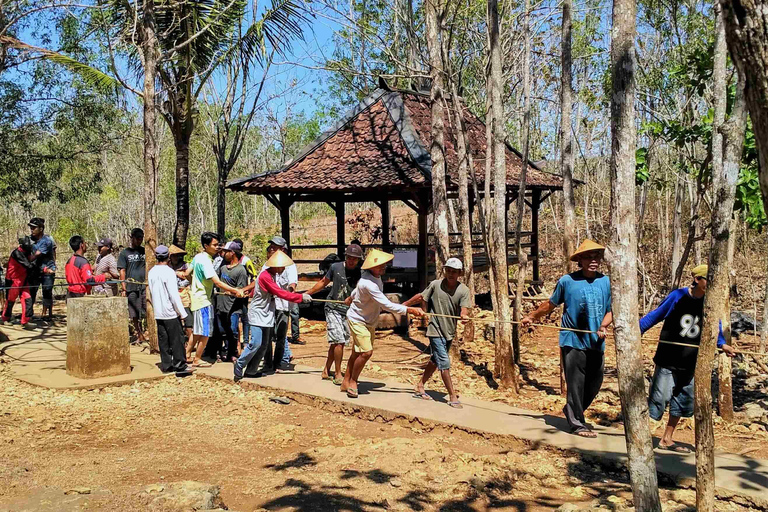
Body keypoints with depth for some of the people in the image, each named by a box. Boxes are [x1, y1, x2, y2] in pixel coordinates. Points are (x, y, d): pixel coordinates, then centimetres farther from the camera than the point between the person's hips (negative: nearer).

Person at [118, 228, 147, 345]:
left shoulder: (144, 251, 13)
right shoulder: (124, 253, 7)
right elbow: (122, 271, 3)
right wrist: (124, 289, -4)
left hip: (145, 287, 1)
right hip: (131, 288, -1)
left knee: (149, 312, -8)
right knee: (134, 314, 6)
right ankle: (139, 334, 17)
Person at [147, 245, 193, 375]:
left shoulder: (151, 272, 5)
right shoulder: (169, 272, -15)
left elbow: (151, 294, 13)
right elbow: (174, 295, -17)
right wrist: (182, 312, -13)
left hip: (158, 313, 7)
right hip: (170, 312, -6)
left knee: (163, 340, 11)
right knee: (177, 340, -1)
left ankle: (166, 365, 15)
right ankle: (180, 366, 0)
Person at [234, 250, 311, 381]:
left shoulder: (272, 275, 9)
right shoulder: (265, 276, -20)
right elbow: (281, 293, -23)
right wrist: (301, 297, -21)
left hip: (266, 315, 10)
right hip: (258, 314, -10)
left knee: (263, 345, 7)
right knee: (255, 343, -14)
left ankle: (251, 370, 14)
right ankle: (239, 365, 5)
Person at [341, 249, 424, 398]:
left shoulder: (376, 276, -1)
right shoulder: (368, 284, -32)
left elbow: (359, 287, 20)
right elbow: (387, 305, -35)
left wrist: (351, 297, 39)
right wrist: (410, 310, -37)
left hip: (370, 321, 9)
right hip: (357, 320, -9)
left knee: (357, 353, 13)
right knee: (366, 352, -18)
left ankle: (346, 382, 24)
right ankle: (352, 382, 0)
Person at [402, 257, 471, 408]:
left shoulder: (464, 290, -5)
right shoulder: (435, 285, -8)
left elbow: (464, 309, -17)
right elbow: (421, 297, 7)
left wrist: (464, 315, -40)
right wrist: (403, 305, 14)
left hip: (450, 331, 4)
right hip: (436, 329, -4)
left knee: (435, 361, 17)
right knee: (444, 363, -10)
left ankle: (419, 387, 33)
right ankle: (452, 397, -5)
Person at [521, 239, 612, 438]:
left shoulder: (606, 282, 5)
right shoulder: (567, 281, -3)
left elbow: (610, 310, 9)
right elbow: (551, 304, 13)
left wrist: (603, 327, -11)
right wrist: (532, 317, 21)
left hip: (596, 343, 4)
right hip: (573, 341, -4)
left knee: (594, 384, 9)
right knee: (575, 383, -3)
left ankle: (571, 411, 31)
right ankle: (577, 423, 10)